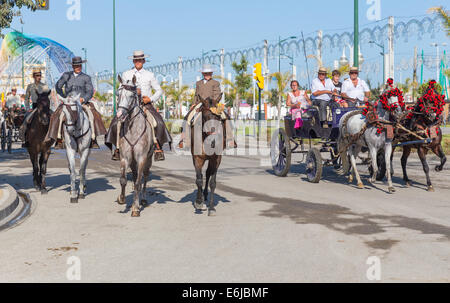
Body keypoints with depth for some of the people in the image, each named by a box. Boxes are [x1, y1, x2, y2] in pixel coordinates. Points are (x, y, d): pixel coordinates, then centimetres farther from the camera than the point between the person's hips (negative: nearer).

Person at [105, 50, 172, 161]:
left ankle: (158, 149, -21)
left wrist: (151, 99, -6)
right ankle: (118, 149, -10)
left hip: (146, 104, -1)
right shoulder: (126, 75, 11)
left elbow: (159, 90, 13)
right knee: (117, 123, -20)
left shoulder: (150, 75, 9)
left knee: (158, 123, -25)